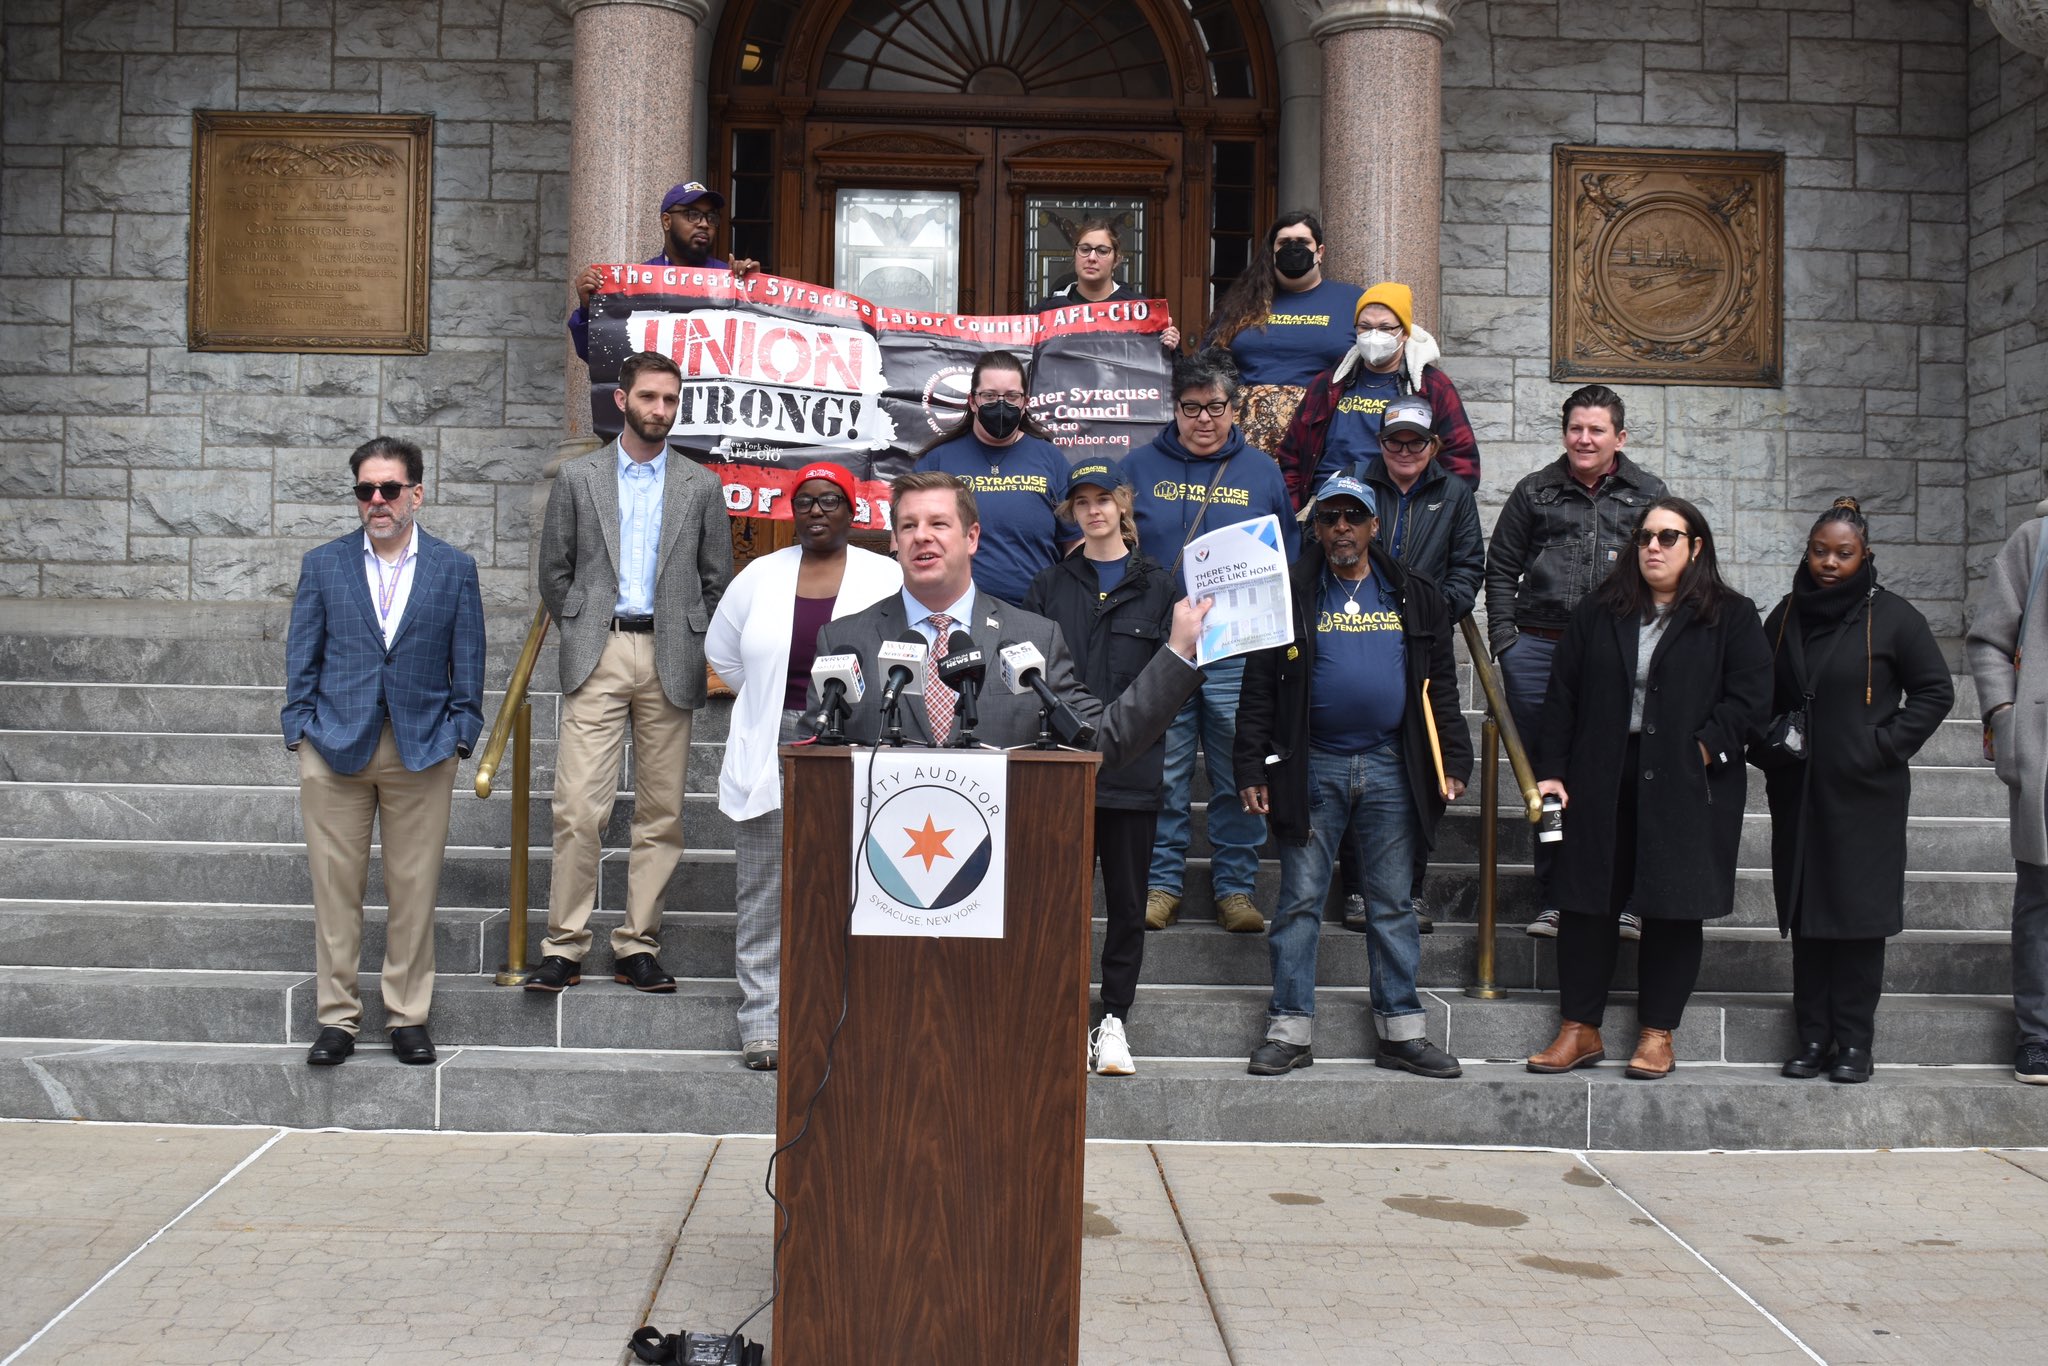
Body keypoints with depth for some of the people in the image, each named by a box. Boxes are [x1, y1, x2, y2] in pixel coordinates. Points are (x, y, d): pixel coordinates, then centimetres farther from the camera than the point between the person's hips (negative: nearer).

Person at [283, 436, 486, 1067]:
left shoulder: (454, 569, 5)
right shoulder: (322, 565, 7)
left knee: (415, 890, 4)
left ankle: (409, 1016, 16)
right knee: (335, 889, 4)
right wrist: (301, 733, 1)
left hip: (422, 753, 0)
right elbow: (302, 659, 9)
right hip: (335, 749, 1)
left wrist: (458, 741, -1)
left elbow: (468, 665, 6)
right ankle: (337, 1016, 15)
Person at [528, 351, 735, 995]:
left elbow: (717, 579, 13)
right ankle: (564, 947, -1)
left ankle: (637, 947, 11)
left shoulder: (701, 486, 9)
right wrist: (583, 634, 9)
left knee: (661, 812, 3)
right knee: (579, 807, -8)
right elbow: (554, 571, 12)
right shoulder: (578, 477, 8)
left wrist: (685, 642, 8)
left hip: (670, 661, 1)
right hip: (597, 658, -1)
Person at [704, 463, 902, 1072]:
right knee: (764, 895, 3)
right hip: (772, 753, 2)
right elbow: (721, 649, 22)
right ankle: (763, 1025, 10)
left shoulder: (886, 578, 3)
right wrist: (769, 703, 14)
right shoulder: (760, 576, 10)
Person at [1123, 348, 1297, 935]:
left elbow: (1288, 563, 13)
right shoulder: (1140, 467, 9)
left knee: (1241, 779, 4)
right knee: (1162, 776, 3)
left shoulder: (1262, 472, 11)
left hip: (1239, 654, 1)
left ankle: (1236, 888, 15)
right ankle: (1161, 883, 15)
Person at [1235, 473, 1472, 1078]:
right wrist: (1252, 768, -5)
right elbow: (1259, 685, 1)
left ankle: (1402, 1030, 15)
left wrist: (1453, 760, 4)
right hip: (1312, 767, -1)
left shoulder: (1414, 596, 10)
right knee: (1300, 902, 1)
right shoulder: (1291, 592, 3)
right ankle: (1289, 1029, 8)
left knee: (1393, 904, 8)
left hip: (1392, 767, 2)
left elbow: (1441, 684, 11)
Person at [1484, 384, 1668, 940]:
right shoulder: (1535, 491, 11)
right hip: (1538, 649, 1)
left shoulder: (1648, 493, 10)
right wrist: (1505, 638, 4)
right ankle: (1554, 898, 15)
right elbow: (1501, 567, 14)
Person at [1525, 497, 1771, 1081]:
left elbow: (1750, 698, -3)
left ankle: (1657, 1033, 17)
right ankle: (1580, 1029, 15)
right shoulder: (1598, 612, 10)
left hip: (1688, 788, -2)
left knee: (1674, 911, 4)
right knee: (1586, 903, 4)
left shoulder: (1732, 617, 3)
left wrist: (1703, 750, -14)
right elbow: (1562, 694, 8)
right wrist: (1551, 770, 1)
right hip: (1602, 785, 2)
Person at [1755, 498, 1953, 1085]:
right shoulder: (1785, 617, 10)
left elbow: (1935, 691, 0)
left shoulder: (1891, 616, -2)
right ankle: (1812, 1037, 13)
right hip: (1797, 794, 4)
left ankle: (1855, 1041, 6)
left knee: (1858, 913, -2)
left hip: (1865, 795, -4)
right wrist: (1765, 749, 6)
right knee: (1805, 914, 6)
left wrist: (1884, 746, -8)